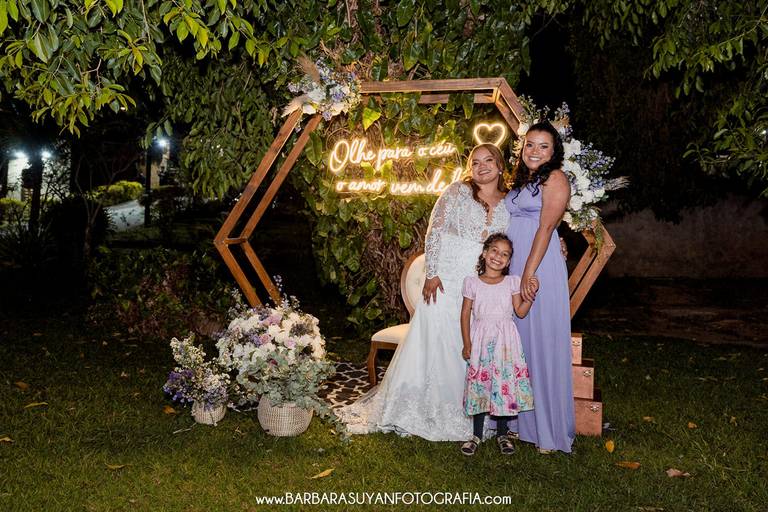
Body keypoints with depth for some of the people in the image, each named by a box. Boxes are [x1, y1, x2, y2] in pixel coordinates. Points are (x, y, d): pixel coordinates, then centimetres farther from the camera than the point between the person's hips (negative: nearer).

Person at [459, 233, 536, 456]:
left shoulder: (512, 282, 4)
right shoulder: (472, 282, 1)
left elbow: (520, 311, 1)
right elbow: (466, 313, 2)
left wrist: (531, 294, -14)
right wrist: (467, 344, -1)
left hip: (505, 340, 1)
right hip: (481, 340, -1)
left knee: (505, 384, 3)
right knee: (479, 385, 3)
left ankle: (502, 434, 19)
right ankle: (477, 434, 17)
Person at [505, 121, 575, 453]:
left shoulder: (554, 178, -4)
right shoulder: (521, 181, 20)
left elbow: (546, 227, -14)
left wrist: (529, 273, -21)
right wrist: (516, 273, 11)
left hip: (539, 267, -8)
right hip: (512, 268, 8)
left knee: (542, 342, -4)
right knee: (517, 342, 10)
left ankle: (549, 429, 5)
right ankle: (520, 420, 20)